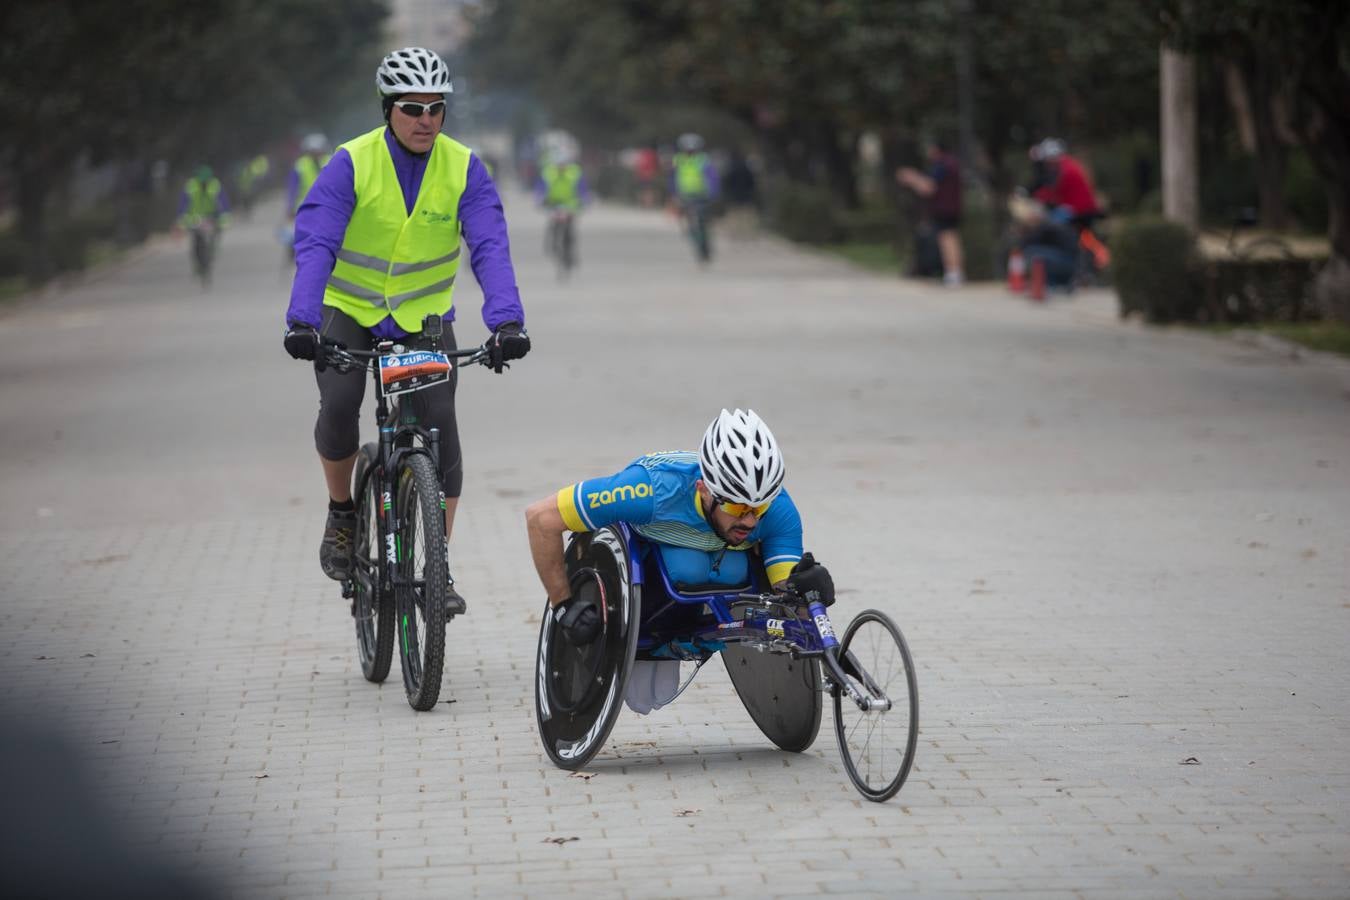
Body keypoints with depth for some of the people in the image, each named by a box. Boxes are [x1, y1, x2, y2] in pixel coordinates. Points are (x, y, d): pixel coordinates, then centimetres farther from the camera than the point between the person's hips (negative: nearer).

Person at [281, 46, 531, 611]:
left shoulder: (464, 169, -12)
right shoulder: (352, 163, -17)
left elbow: (490, 248, -21)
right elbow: (315, 245, -25)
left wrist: (506, 321, -37)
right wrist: (301, 320, -41)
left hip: (424, 316, 2)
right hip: (350, 310, -1)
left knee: (439, 425, -12)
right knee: (338, 404, -25)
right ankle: (341, 513, 4)